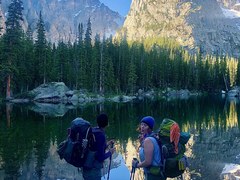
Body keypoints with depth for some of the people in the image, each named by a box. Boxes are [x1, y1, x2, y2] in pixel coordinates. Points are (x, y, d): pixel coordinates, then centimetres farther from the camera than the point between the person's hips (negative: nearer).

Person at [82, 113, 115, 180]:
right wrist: (110, 152, -4)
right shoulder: (101, 135, -20)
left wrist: (106, 144, 18)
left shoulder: (93, 131, 5)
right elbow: (100, 157, -21)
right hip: (93, 170, -9)